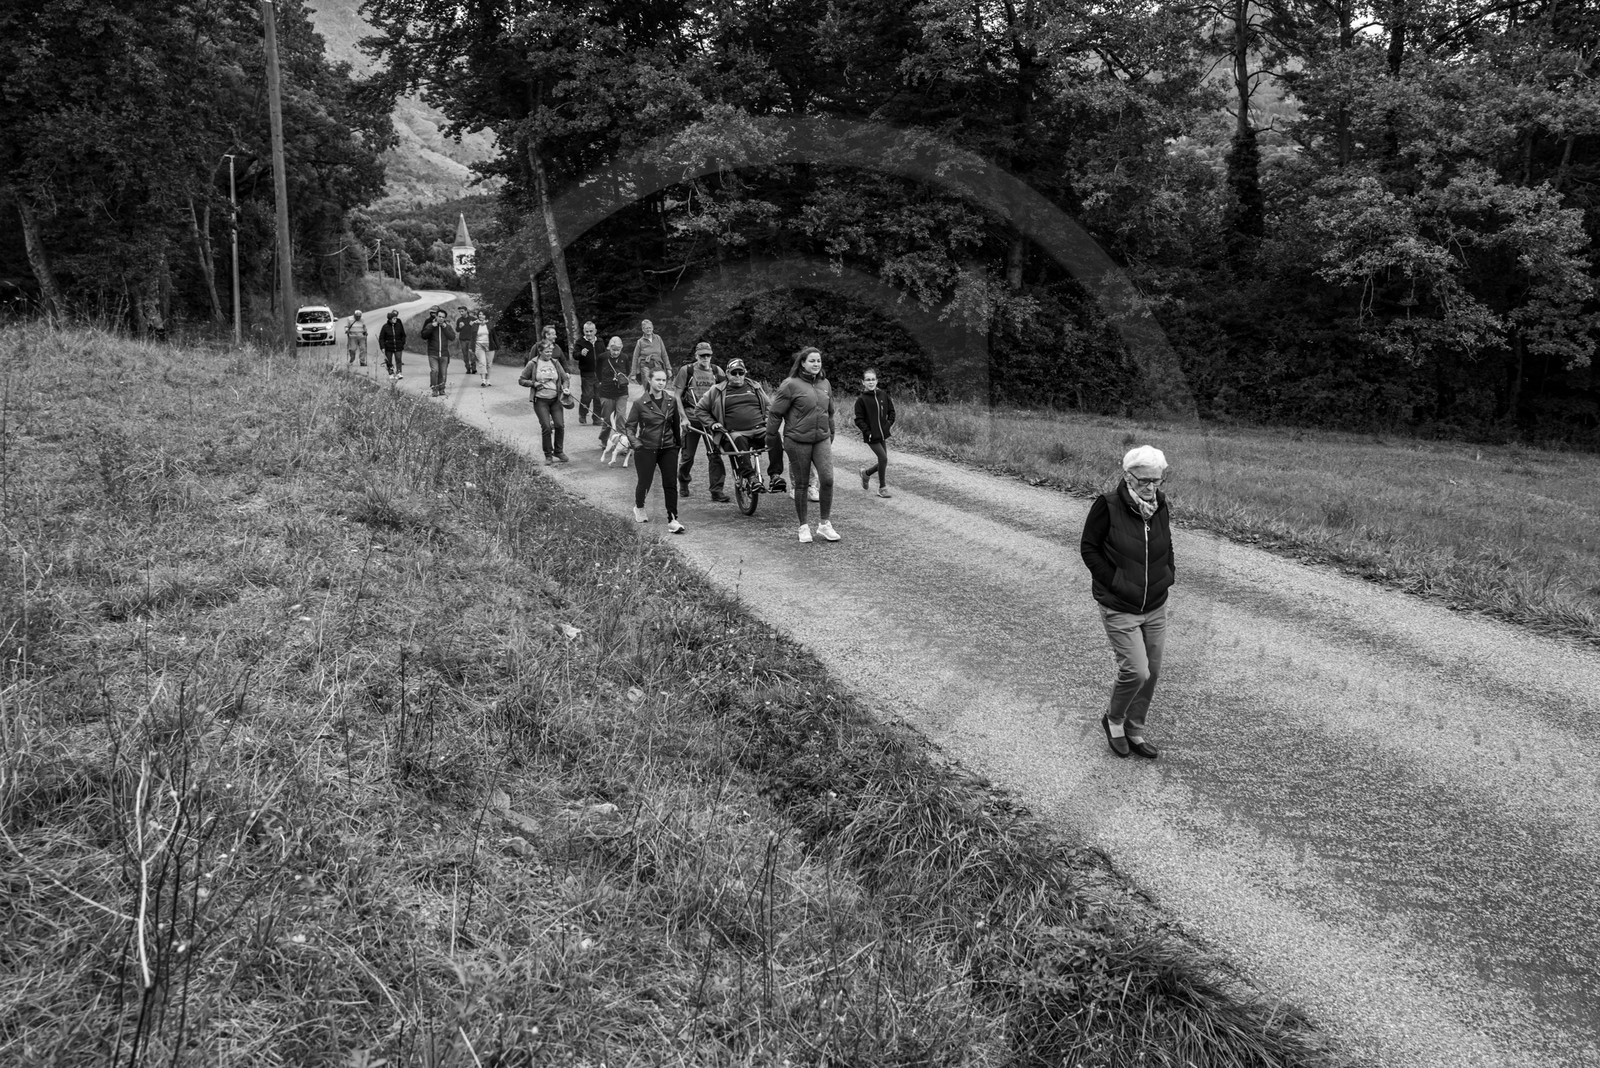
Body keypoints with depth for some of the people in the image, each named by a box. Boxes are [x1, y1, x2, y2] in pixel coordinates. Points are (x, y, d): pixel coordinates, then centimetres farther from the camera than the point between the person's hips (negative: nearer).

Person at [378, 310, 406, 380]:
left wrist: (403, 343, 11)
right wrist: (382, 347, -7)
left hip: (398, 347, 0)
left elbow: (403, 335, 14)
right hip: (388, 347, 0)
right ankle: (391, 374, 18)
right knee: (388, 361, 6)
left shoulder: (399, 325, -1)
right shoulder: (385, 326, -6)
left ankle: (399, 373, -11)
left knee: (398, 360, -10)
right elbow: (381, 338, -1)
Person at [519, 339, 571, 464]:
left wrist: (565, 388, -6)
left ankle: (558, 451, 15)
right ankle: (548, 455, 7)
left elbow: (564, 378, 14)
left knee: (560, 425, -5)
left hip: (555, 399, 3)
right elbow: (521, 380, 3)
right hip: (540, 401, -3)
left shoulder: (555, 362, 6)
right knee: (546, 427, -8)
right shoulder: (533, 364, -3)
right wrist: (533, 383, -13)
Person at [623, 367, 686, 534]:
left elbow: (676, 425, 13)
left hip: (668, 449, 2)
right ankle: (639, 508, 38)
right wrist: (636, 443, -15)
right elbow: (630, 427, -1)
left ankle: (672, 520, -3)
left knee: (671, 484, -6)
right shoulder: (640, 404, -7)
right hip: (646, 450, -2)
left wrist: (679, 444, 18)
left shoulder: (672, 401, 3)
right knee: (645, 483, 7)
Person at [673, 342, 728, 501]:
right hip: (692, 417, -2)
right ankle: (683, 483, 30)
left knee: (714, 453, -6)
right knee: (688, 454, 5)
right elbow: (677, 395, 0)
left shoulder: (716, 371, 7)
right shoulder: (686, 370, 0)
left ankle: (717, 490, -3)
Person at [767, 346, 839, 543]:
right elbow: (775, 413, -5)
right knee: (801, 484, 4)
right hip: (798, 442, -4)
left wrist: (831, 436, 24)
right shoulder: (791, 385, -9)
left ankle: (824, 524, 5)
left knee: (827, 480, -8)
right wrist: (770, 438, -2)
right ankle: (803, 527, 17)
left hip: (822, 440, 4)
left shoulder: (824, 384, 10)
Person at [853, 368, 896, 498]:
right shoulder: (861, 400, -8)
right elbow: (859, 420, -8)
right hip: (871, 436, -5)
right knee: (883, 458, -12)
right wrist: (868, 432, -15)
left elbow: (891, 411, 13)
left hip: (883, 434, 5)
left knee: (883, 461, 8)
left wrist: (889, 425, 1)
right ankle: (882, 488, 2)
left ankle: (866, 473, 36)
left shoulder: (883, 395, 4)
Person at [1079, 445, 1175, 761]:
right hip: (1119, 609, -6)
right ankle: (1113, 719, 18)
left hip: (1155, 607, 6)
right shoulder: (1108, 505, -16)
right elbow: (1089, 548, -9)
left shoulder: (1160, 504, 1)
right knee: (1136, 671, -11)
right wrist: (1115, 582, -13)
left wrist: (1167, 574, 4)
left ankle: (1134, 731, 31)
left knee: (1151, 672, 11)